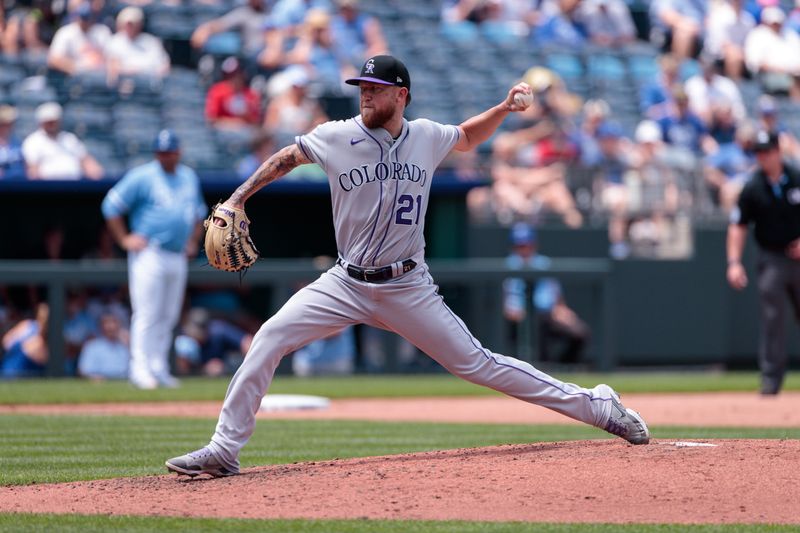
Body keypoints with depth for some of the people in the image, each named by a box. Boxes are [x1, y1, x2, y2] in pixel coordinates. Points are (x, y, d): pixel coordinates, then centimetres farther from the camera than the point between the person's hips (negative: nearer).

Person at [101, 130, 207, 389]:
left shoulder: (189, 177, 14)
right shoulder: (142, 177, -6)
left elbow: (199, 210, 29)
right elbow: (112, 205, -5)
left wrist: (193, 239, 18)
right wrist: (124, 239, -7)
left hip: (178, 258, 6)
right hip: (150, 255, -6)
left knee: (168, 316, 8)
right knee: (147, 315, -10)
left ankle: (159, 368, 14)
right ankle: (140, 368, -9)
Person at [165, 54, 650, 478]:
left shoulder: (427, 137, -2)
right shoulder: (336, 138, -6)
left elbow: (469, 137, 21)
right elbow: (284, 159, 11)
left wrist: (504, 109, 5)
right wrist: (236, 200, 5)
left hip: (409, 289, -1)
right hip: (346, 284, 1)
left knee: (477, 364, -2)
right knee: (269, 340, -15)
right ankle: (224, 450, -8)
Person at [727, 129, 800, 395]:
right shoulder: (753, 188, -3)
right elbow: (738, 225, 0)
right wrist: (734, 262, -9)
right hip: (771, 260, -1)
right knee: (772, 317, -8)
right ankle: (771, 376, -5)